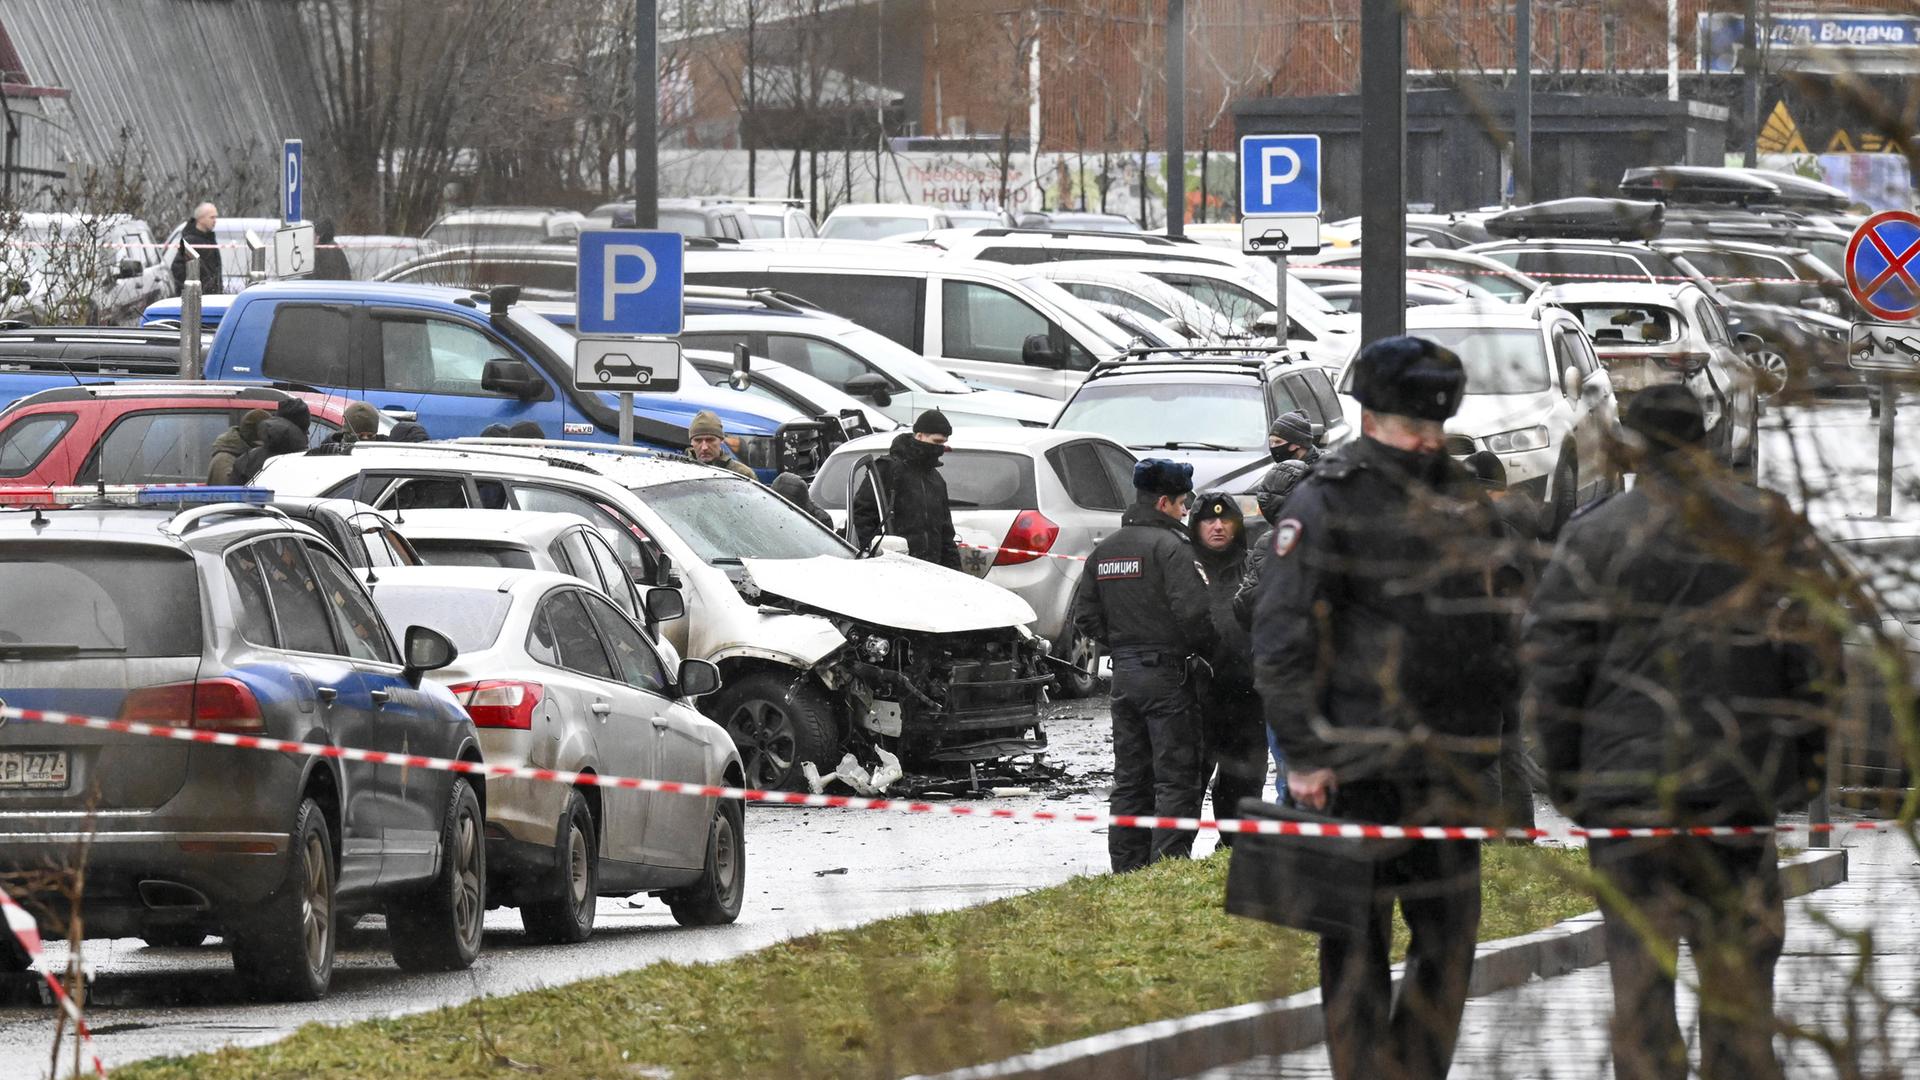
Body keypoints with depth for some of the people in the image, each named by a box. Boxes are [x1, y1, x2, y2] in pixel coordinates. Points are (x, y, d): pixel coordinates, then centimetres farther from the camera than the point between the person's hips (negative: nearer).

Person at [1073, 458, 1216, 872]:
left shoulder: (1104, 550, 12)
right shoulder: (1170, 546, -13)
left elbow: (1085, 616, 14)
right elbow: (1193, 610, -22)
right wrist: (1204, 649, -5)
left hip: (1123, 672, 7)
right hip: (1166, 674, -7)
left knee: (1130, 779, 13)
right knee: (1176, 779, -3)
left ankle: (1126, 868, 14)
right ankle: (1168, 865, -9)